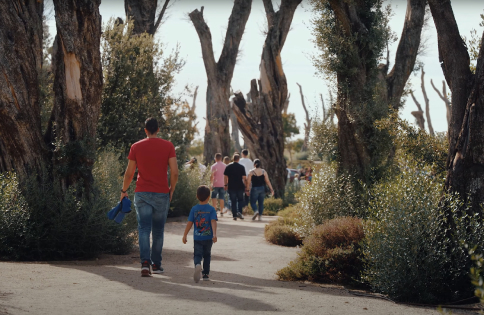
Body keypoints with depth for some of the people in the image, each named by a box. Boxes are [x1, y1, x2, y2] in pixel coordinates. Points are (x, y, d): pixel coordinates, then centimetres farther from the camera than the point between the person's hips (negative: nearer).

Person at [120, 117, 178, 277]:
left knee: (144, 229, -3)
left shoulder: (136, 147, 1)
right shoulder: (168, 146, 0)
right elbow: (174, 171, -5)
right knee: (158, 231, 12)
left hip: (142, 193, 0)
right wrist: (171, 190, 9)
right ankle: (156, 264, 17)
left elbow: (129, 173, 2)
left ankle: (145, 262, -20)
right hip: (162, 194, 1)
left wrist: (124, 190, 16)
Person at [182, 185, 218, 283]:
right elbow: (213, 222, -15)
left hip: (197, 238, 0)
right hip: (208, 237, 0)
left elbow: (189, 223, -1)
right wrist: (214, 234, -22)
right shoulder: (211, 209, -3)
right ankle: (206, 274, 20)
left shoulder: (194, 209, 1)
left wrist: (185, 235, 4)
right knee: (207, 255, 17)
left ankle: (198, 265, -33)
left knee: (197, 254, 0)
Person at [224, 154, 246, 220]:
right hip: (240, 187, 0)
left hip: (231, 187, 0)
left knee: (233, 201, 6)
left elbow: (225, 177, 1)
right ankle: (239, 212, -6)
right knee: (240, 200, 14)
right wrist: (245, 186, 3)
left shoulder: (228, 167, 1)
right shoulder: (241, 167, -2)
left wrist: (225, 185, 9)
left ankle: (234, 215, 4)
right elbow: (244, 177, -4)